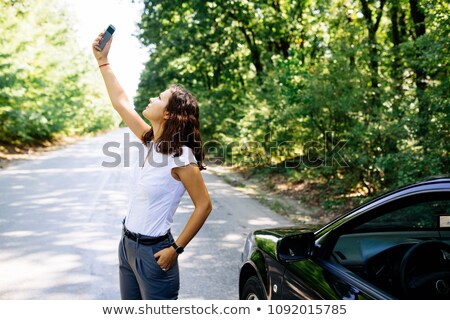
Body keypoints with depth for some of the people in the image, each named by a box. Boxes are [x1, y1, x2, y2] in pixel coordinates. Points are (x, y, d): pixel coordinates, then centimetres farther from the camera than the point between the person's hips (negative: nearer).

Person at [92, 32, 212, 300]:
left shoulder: (181, 156, -20)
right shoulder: (150, 141, 1)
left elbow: (204, 205, -18)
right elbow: (121, 101, 9)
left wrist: (176, 249, -17)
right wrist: (103, 60, 10)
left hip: (153, 251, -8)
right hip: (128, 243, 8)